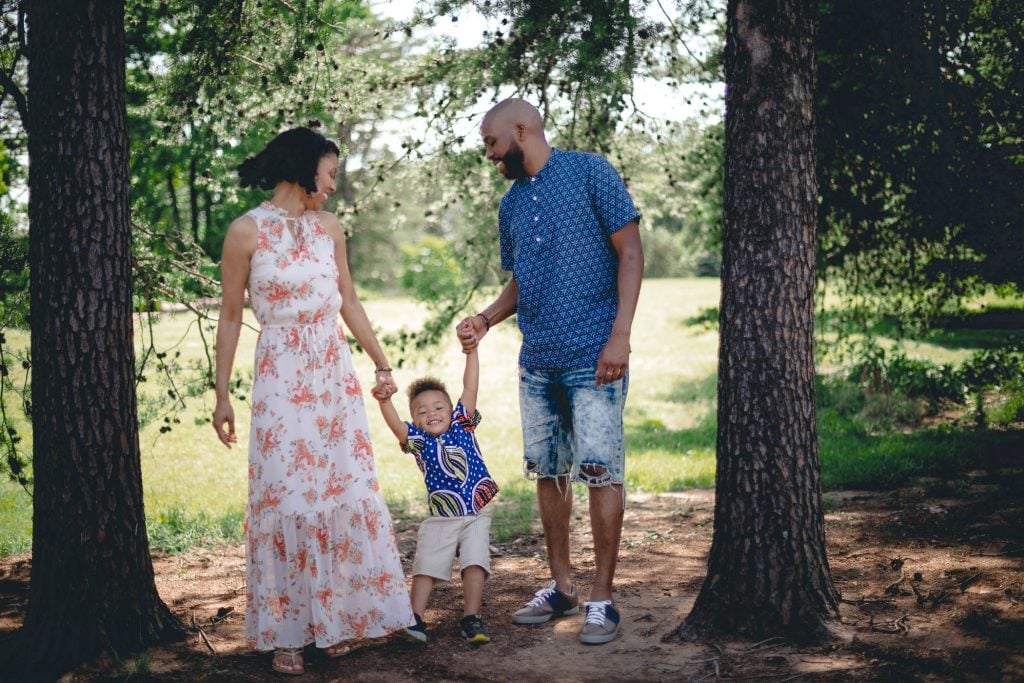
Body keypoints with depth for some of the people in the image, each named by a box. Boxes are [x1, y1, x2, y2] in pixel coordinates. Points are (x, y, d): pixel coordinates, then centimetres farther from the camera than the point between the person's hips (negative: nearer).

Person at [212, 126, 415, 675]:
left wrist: (381, 364, 13)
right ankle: (286, 630, 8)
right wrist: (222, 395, -3)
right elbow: (230, 316, -2)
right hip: (281, 378, -5)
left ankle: (333, 617, 17)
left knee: (345, 491, 4)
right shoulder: (247, 231, -6)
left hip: (334, 376, 5)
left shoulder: (329, 227, 8)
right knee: (286, 498, -2)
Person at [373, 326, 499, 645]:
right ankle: (414, 617, -3)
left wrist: (471, 350, -11)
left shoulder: (462, 425, 4)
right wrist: (384, 401, -35)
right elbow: (396, 426, -17)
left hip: (476, 515, 0)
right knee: (425, 567, -4)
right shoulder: (418, 440, 2)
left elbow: (470, 388, -4)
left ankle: (471, 619, -5)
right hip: (440, 519, 0)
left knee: (475, 564, -8)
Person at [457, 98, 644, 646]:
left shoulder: (590, 173, -4)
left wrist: (620, 334, -15)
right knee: (547, 473, 10)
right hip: (537, 363, 7)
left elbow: (630, 253, -7)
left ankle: (602, 597, 1)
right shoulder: (510, 205, 14)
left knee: (600, 471, -6)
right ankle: (560, 587, 21)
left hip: (593, 358, -6)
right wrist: (485, 319, 3)